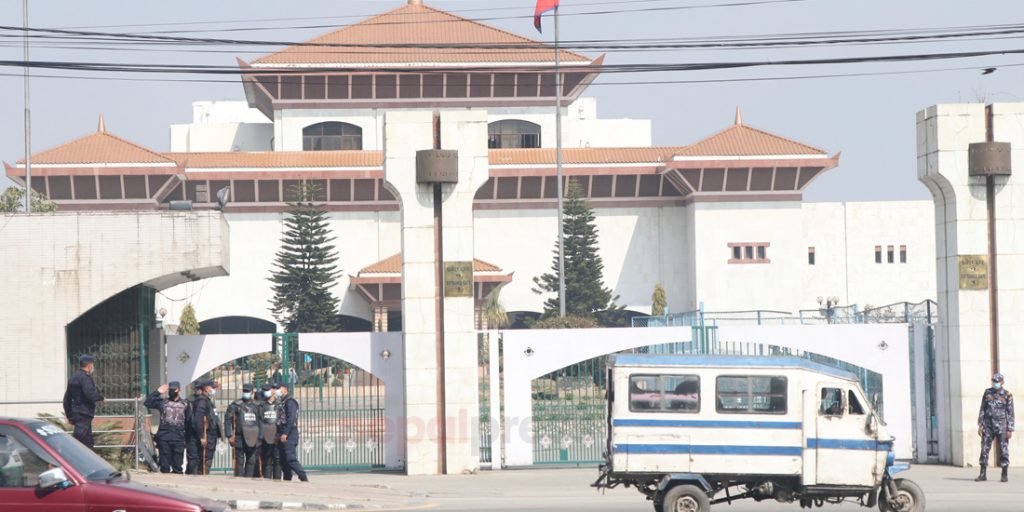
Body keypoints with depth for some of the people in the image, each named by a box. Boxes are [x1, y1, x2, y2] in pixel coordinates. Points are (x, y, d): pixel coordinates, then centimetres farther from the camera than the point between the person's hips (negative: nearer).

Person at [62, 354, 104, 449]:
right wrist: (101, 398, -4)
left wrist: (69, 415, 27)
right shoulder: (85, 377, -12)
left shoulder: (73, 378, 18)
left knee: (89, 442, 14)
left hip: (75, 413, 10)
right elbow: (90, 394, -24)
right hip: (84, 414, -10)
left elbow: (67, 399, 22)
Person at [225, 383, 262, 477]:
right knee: (240, 462, -4)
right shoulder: (235, 405, 1)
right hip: (240, 438, -3)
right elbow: (227, 420, -1)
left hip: (253, 439, 3)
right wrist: (229, 436, -7)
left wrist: (260, 437, 9)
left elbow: (261, 422, 16)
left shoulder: (257, 405, 11)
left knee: (251, 462, 4)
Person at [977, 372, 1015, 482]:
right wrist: (980, 425, 1)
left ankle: (1004, 475, 7)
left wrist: (1010, 430, -10)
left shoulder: (1007, 395, -3)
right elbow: (982, 410, 9)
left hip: (1002, 426, -3)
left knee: (1003, 451, 0)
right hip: (988, 426, 3)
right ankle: (983, 475, 5)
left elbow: (1010, 414, -5)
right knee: (984, 449, 0)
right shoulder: (987, 393, 7)